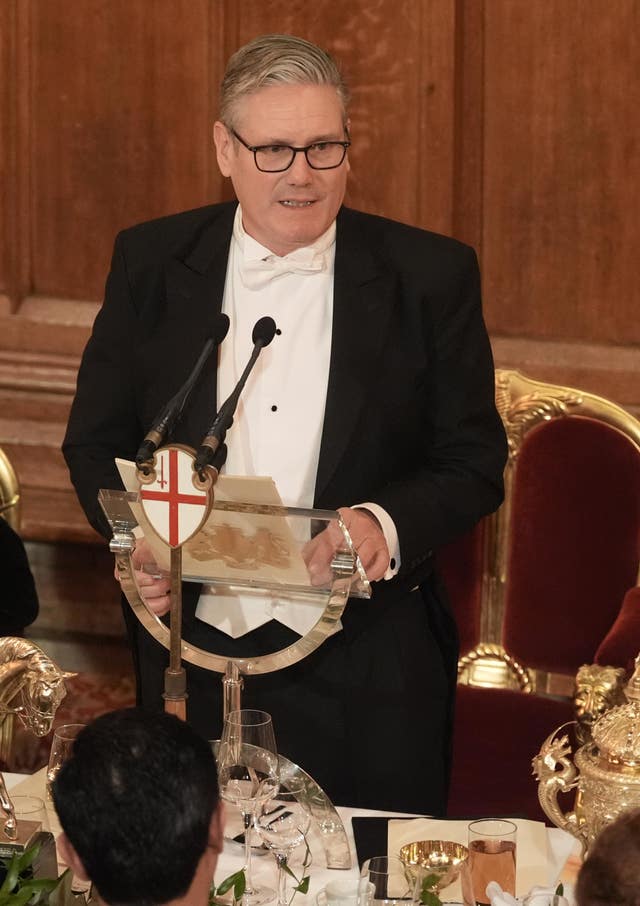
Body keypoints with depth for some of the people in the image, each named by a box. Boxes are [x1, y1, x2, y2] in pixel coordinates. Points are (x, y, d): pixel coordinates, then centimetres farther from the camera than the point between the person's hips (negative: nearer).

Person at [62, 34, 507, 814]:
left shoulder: (430, 277, -2)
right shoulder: (151, 263, 3)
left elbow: (475, 462, 0)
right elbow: (95, 440, 9)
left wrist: (385, 525, -19)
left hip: (365, 679, -1)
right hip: (194, 662, 1)